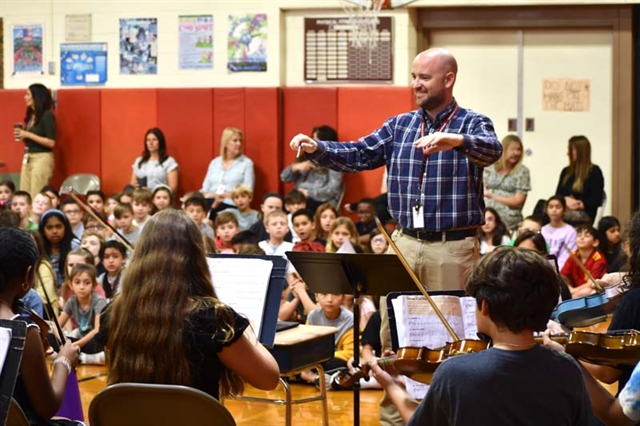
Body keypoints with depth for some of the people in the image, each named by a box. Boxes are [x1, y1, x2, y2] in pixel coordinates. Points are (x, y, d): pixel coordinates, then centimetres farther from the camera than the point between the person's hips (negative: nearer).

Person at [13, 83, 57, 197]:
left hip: (42, 158, -9)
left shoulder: (47, 115, -11)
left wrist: (28, 135, -17)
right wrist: (22, 135, -1)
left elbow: (51, 142, -17)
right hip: (27, 158, 9)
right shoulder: (30, 115, 12)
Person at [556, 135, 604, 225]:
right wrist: (566, 200, -7)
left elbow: (596, 200, -3)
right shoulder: (566, 172, 21)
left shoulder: (594, 172, 3)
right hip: (566, 210, 5)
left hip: (585, 214, -5)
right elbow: (558, 195, 15)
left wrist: (579, 205, -14)